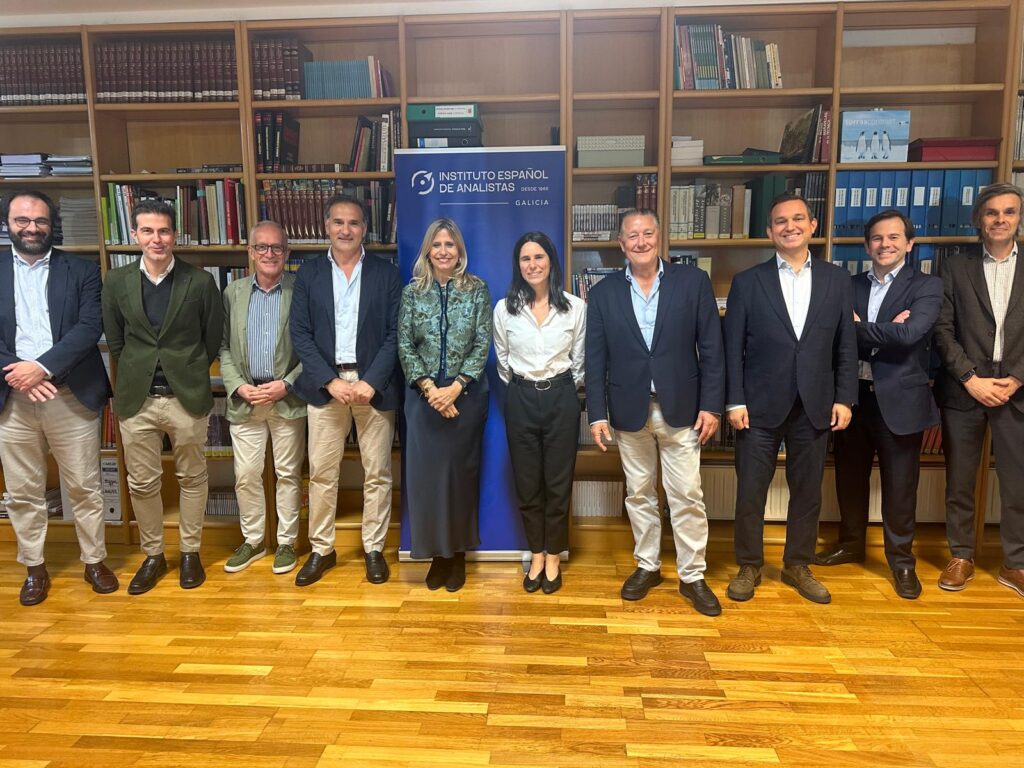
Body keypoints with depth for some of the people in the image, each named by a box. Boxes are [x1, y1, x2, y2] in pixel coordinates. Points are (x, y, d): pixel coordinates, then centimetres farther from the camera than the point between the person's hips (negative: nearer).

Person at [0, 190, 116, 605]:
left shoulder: (81, 270, 4)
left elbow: (91, 327, -7)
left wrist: (43, 366, -16)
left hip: (71, 395, -1)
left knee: (85, 487, 6)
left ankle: (94, 561, 22)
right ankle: (34, 568, 26)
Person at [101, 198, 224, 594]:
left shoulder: (201, 281, -5)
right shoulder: (116, 282, 2)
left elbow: (213, 340, 3)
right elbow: (115, 341, 11)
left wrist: (188, 371, 7)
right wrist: (137, 373, 9)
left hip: (187, 396, -2)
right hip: (136, 398, 2)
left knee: (192, 477, 10)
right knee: (142, 482, 10)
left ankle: (190, 552, 27)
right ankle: (152, 555, 28)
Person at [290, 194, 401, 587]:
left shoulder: (386, 273, 4)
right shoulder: (309, 272, 7)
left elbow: (395, 333, -1)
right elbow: (300, 333, 1)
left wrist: (370, 382, -12)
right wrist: (330, 381, -10)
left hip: (374, 385, -1)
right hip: (325, 385, 1)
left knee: (377, 472, 5)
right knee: (321, 472, 6)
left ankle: (374, 549, 19)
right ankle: (321, 549, 20)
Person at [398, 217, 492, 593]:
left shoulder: (477, 288, 1)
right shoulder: (412, 291, 5)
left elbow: (482, 343, -4)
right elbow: (405, 345, 1)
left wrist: (455, 387, -13)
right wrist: (429, 388, -11)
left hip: (466, 395, -1)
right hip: (425, 396, 1)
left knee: (461, 471, 6)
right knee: (426, 472, 2)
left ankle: (458, 553, 20)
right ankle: (437, 553, 18)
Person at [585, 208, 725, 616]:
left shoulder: (693, 281, -2)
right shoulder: (604, 292, 2)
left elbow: (711, 349, -2)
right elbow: (596, 359, 1)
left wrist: (711, 405, -6)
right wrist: (597, 413, -3)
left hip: (680, 408, -1)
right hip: (629, 410, 2)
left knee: (687, 496, 4)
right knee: (639, 494, 13)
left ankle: (692, 576, 20)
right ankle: (647, 565, 30)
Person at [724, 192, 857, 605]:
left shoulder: (837, 280, 6)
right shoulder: (747, 282, 0)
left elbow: (846, 346, 7)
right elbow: (733, 348, -2)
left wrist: (844, 398, 0)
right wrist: (734, 401, -8)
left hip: (815, 407, 2)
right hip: (760, 405, -2)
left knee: (808, 491, 12)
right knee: (750, 491, 5)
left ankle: (797, 565, 29)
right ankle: (749, 566, 22)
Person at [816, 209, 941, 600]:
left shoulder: (926, 286, -2)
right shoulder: (849, 286, 8)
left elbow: (909, 334, -20)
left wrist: (858, 327, -11)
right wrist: (884, 332, -18)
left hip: (899, 400, -3)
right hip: (852, 396, 4)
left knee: (899, 486, 6)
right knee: (850, 478, 16)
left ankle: (901, 561, 23)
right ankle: (851, 544, 35)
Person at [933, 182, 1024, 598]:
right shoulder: (955, 267, 5)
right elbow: (942, 329, -1)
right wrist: (972, 379, -9)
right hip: (963, 389, 0)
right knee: (959, 480, 7)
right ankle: (961, 556, 20)